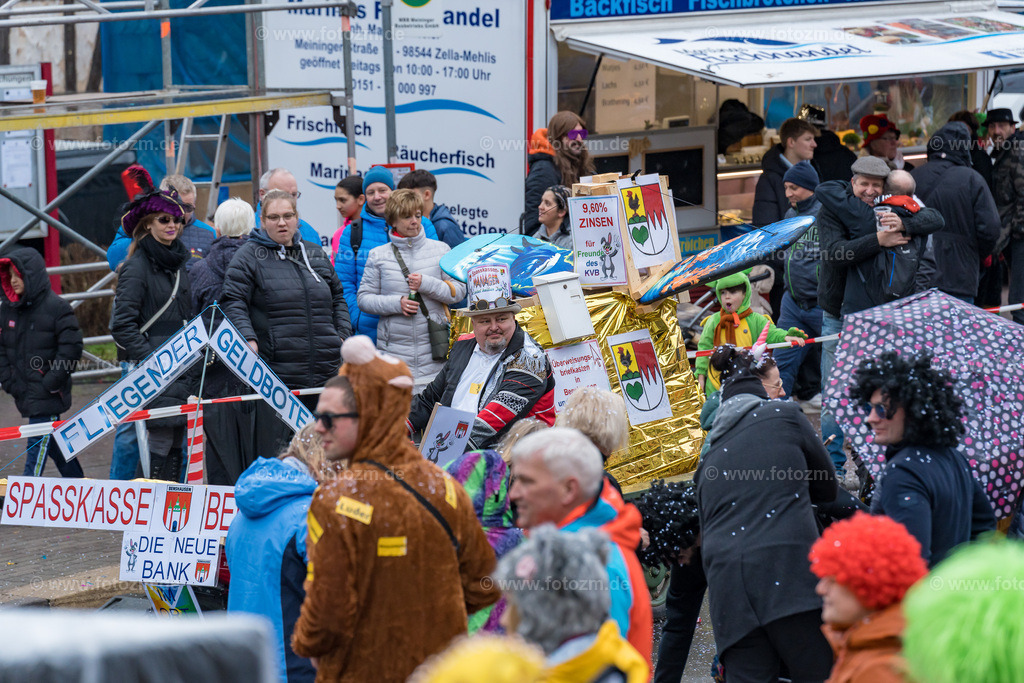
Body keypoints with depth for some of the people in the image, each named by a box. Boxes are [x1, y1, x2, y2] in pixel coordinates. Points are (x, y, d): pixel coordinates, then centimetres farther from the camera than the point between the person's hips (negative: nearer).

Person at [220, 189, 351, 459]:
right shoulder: (249, 256, 1)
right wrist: (248, 339, -19)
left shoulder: (316, 255, 17)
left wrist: (343, 334, 14)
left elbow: (338, 298, 27)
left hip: (325, 373, 5)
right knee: (273, 452, -8)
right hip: (276, 375, -5)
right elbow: (233, 302, -5)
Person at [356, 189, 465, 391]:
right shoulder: (379, 255, 7)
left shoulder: (440, 250, 7)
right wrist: (396, 303, -10)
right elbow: (363, 299, 6)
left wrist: (427, 284, -10)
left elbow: (459, 291, 5)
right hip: (394, 350, 0)